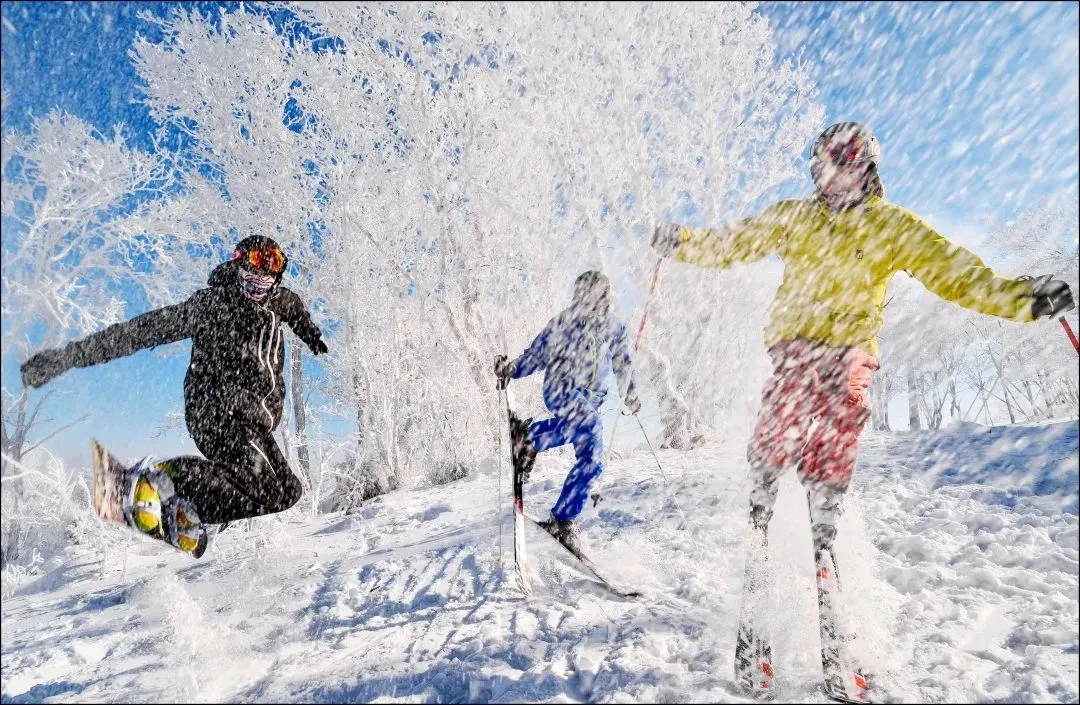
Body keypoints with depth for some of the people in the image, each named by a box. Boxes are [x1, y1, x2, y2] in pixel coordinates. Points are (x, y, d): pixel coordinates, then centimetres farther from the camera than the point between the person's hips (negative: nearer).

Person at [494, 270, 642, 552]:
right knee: (589, 422, -38)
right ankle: (528, 434, -23)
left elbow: (622, 363, 24)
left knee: (591, 462, -7)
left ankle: (563, 520, 3)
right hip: (560, 390, -4)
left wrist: (630, 393, 19)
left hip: (591, 399, 5)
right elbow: (536, 354, 3)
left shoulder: (614, 327, 11)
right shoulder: (562, 323, 2)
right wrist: (511, 370, -11)